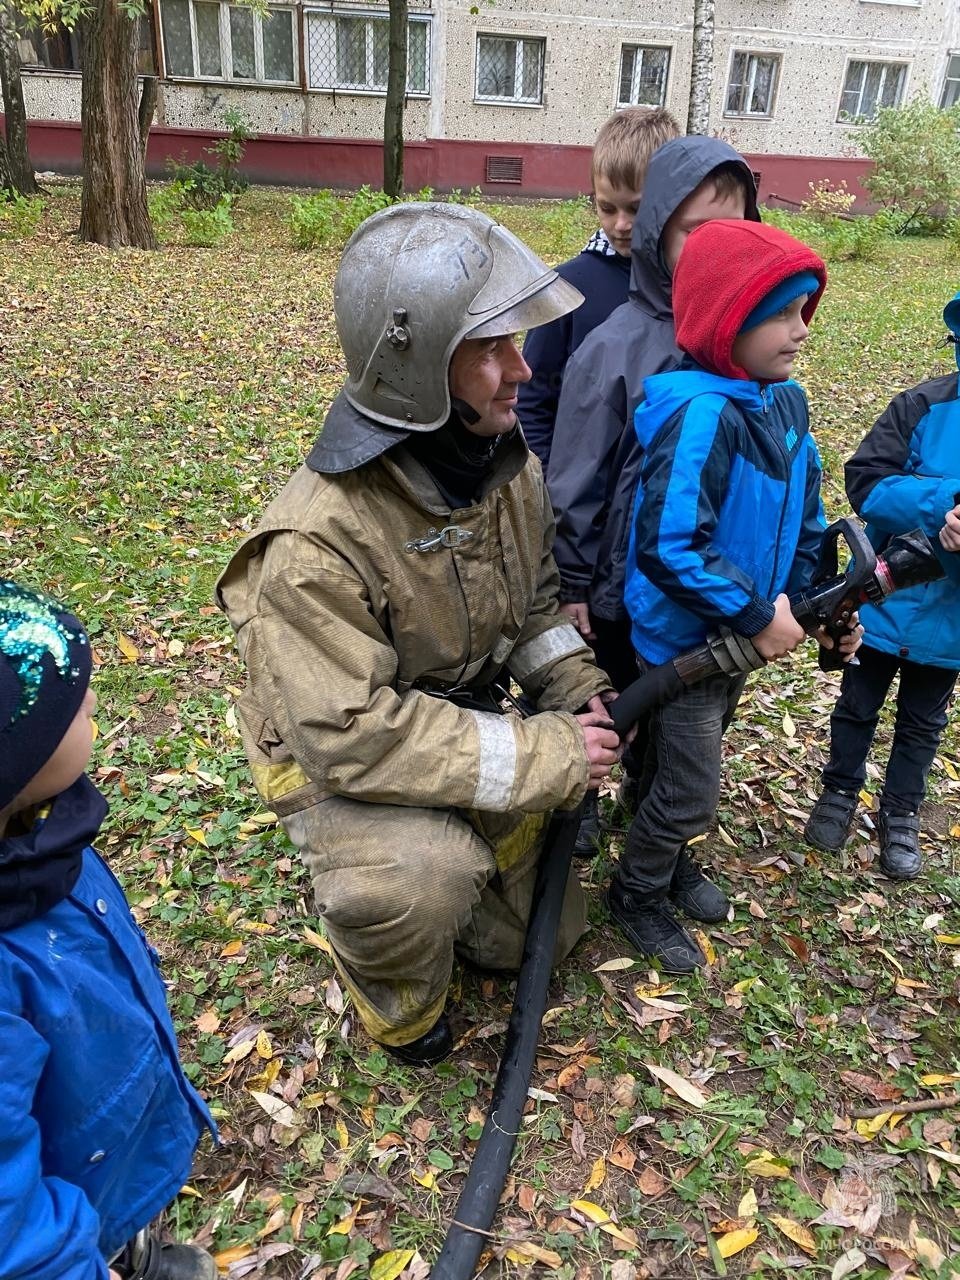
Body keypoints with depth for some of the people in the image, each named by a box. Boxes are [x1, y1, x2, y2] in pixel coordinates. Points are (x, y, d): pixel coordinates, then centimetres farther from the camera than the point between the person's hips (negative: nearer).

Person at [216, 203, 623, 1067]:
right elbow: (350, 735, -34)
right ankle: (396, 1001, 0)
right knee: (425, 881, -36)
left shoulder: (507, 462, -9)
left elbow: (536, 601, 6)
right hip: (339, 761, -6)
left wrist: (579, 693, -13)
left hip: (464, 727, 6)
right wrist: (544, 755, -31)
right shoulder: (320, 539, -34)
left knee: (539, 936, 12)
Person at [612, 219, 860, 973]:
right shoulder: (699, 414, -28)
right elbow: (668, 548, -34)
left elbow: (803, 515, 11)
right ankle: (638, 891, 31)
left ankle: (671, 860, 49)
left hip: (740, 636, 8)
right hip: (682, 641, -8)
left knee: (688, 767, 25)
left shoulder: (786, 402, 0)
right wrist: (757, 614, -25)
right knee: (690, 792, 5)